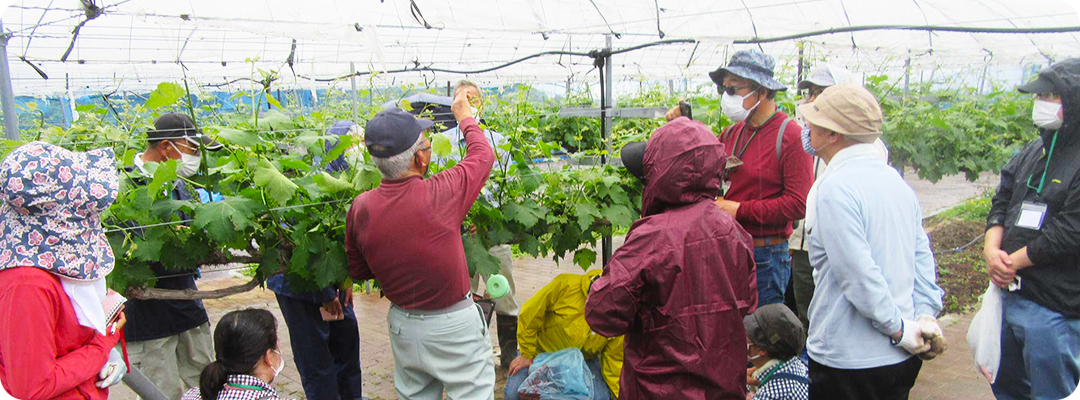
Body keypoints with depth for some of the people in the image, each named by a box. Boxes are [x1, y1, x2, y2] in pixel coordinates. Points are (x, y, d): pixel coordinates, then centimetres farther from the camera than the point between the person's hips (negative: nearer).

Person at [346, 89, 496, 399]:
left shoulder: (360, 208, -11)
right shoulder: (440, 194, -24)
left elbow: (357, 271, 4)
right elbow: (483, 155, -4)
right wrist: (465, 116, 13)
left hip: (402, 326, 5)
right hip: (453, 326, -5)